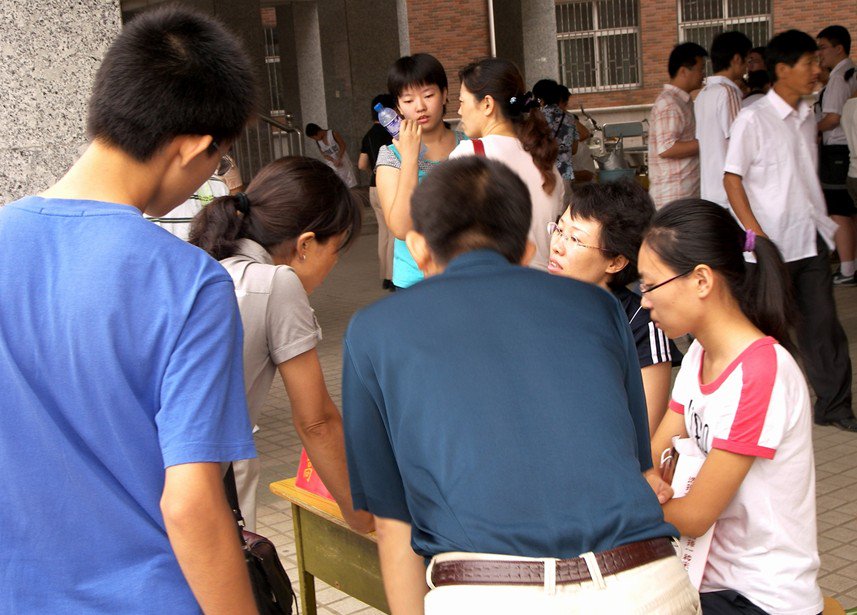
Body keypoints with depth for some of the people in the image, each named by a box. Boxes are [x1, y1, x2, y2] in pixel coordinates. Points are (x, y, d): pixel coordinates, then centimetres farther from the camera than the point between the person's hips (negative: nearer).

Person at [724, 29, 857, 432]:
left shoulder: (806, 118, 12)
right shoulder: (753, 119, -10)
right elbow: (732, 179, -11)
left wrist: (822, 222, 14)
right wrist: (756, 234, -17)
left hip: (811, 237, 6)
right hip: (773, 243, -6)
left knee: (822, 320, 7)